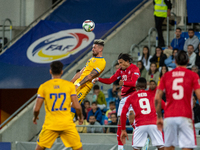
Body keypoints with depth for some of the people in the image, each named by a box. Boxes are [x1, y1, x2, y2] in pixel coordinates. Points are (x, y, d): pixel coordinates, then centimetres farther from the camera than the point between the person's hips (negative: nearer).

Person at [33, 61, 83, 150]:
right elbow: (77, 106, -5)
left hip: (50, 124, 0)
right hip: (67, 123, 0)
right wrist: (80, 117, 15)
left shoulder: (43, 86, -1)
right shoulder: (70, 85, -1)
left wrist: (35, 117, 21)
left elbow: (36, 109, -1)